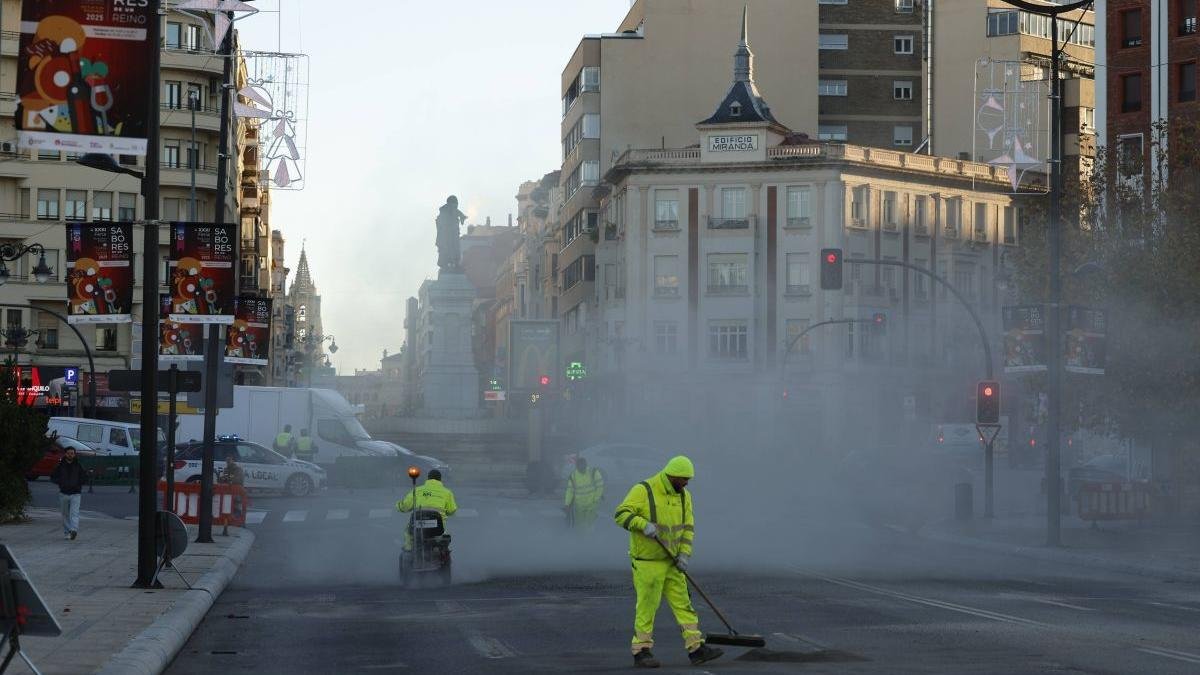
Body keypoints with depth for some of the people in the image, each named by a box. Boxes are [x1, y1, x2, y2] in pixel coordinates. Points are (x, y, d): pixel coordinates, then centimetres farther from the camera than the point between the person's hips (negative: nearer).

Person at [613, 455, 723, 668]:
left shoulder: (683, 495, 8)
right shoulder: (643, 491, -12)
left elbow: (688, 527, 10)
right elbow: (621, 514, -17)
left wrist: (684, 553, -3)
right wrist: (643, 524, -32)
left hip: (671, 561, 6)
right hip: (647, 561, -6)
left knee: (683, 603, 4)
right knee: (647, 607, -3)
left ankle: (697, 649, 6)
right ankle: (641, 652, 6)